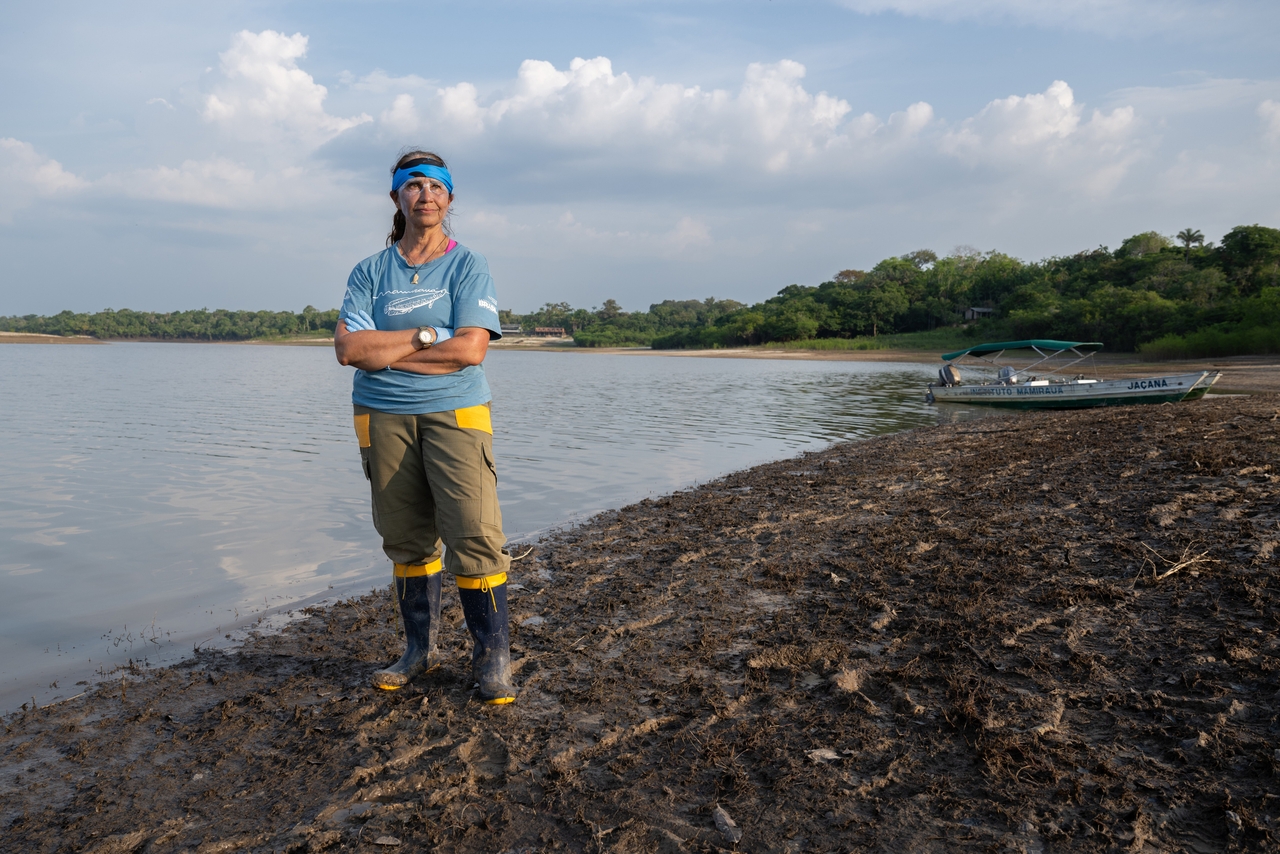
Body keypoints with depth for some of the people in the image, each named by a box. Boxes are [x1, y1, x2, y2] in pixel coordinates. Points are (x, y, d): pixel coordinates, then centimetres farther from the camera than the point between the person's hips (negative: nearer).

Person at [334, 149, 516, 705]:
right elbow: (349, 348, -3)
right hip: (384, 416, 3)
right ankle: (420, 649, 22)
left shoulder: (469, 267, 2)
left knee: (475, 536, -10)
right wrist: (425, 336, -10)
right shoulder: (371, 272, 10)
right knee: (406, 540, 8)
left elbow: (471, 348, -11)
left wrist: (385, 350, -7)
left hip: (454, 413, -3)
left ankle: (493, 659, 2)